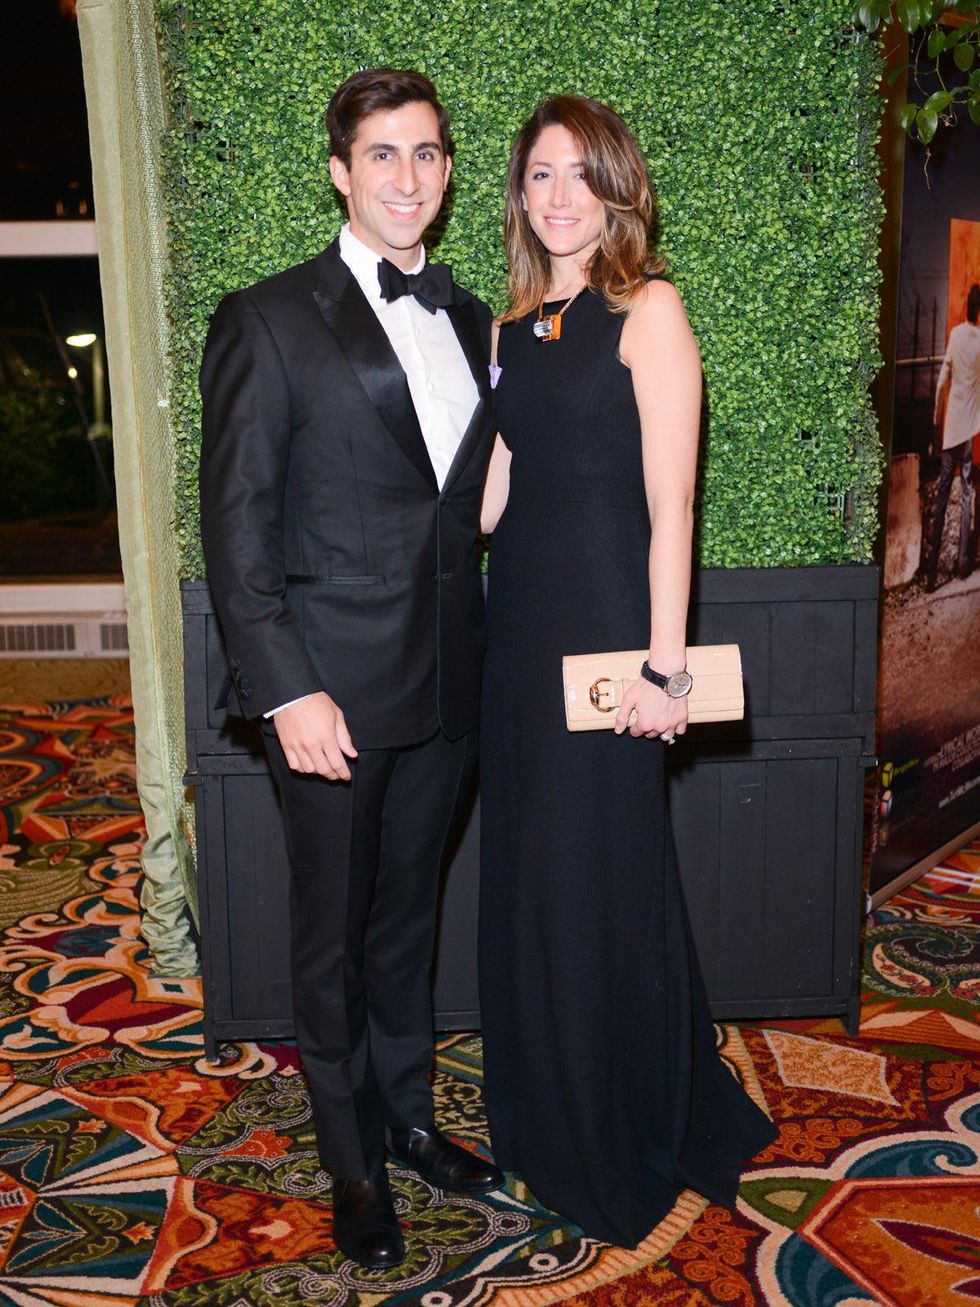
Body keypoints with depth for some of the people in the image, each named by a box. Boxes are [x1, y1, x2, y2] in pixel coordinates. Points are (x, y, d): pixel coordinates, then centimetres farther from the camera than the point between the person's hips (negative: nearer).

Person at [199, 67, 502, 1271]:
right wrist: (287, 690, -16)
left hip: (444, 685, 5)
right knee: (334, 934, 10)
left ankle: (407, 1116, 39)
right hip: (332, 691, -5)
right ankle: (353, 1159, 30)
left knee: (407, 915, 19)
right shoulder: (268, 320, -6)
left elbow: (475, 501, 12)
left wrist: (479, 652, 5)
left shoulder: (468, 321, 10)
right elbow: (235, 524, -10)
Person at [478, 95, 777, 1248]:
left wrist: (664, 664, -16)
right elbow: (493, 491, 14)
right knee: (527, 869, 13)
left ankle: (628, 1148, 25)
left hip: (605, 613, -7)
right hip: (522, 613, 7)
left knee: (601, 874, 3)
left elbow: (670, 503, -12)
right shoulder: (516, 325, 14)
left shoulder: (647, 309, -6)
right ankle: (549, 1119, 33)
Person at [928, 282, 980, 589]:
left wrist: (937, 416, 13)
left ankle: (932, 569, 3)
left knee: (942, 497, 4)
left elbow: (942, 380, 2)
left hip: (951, 425, 2)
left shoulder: (955, 334, 0)